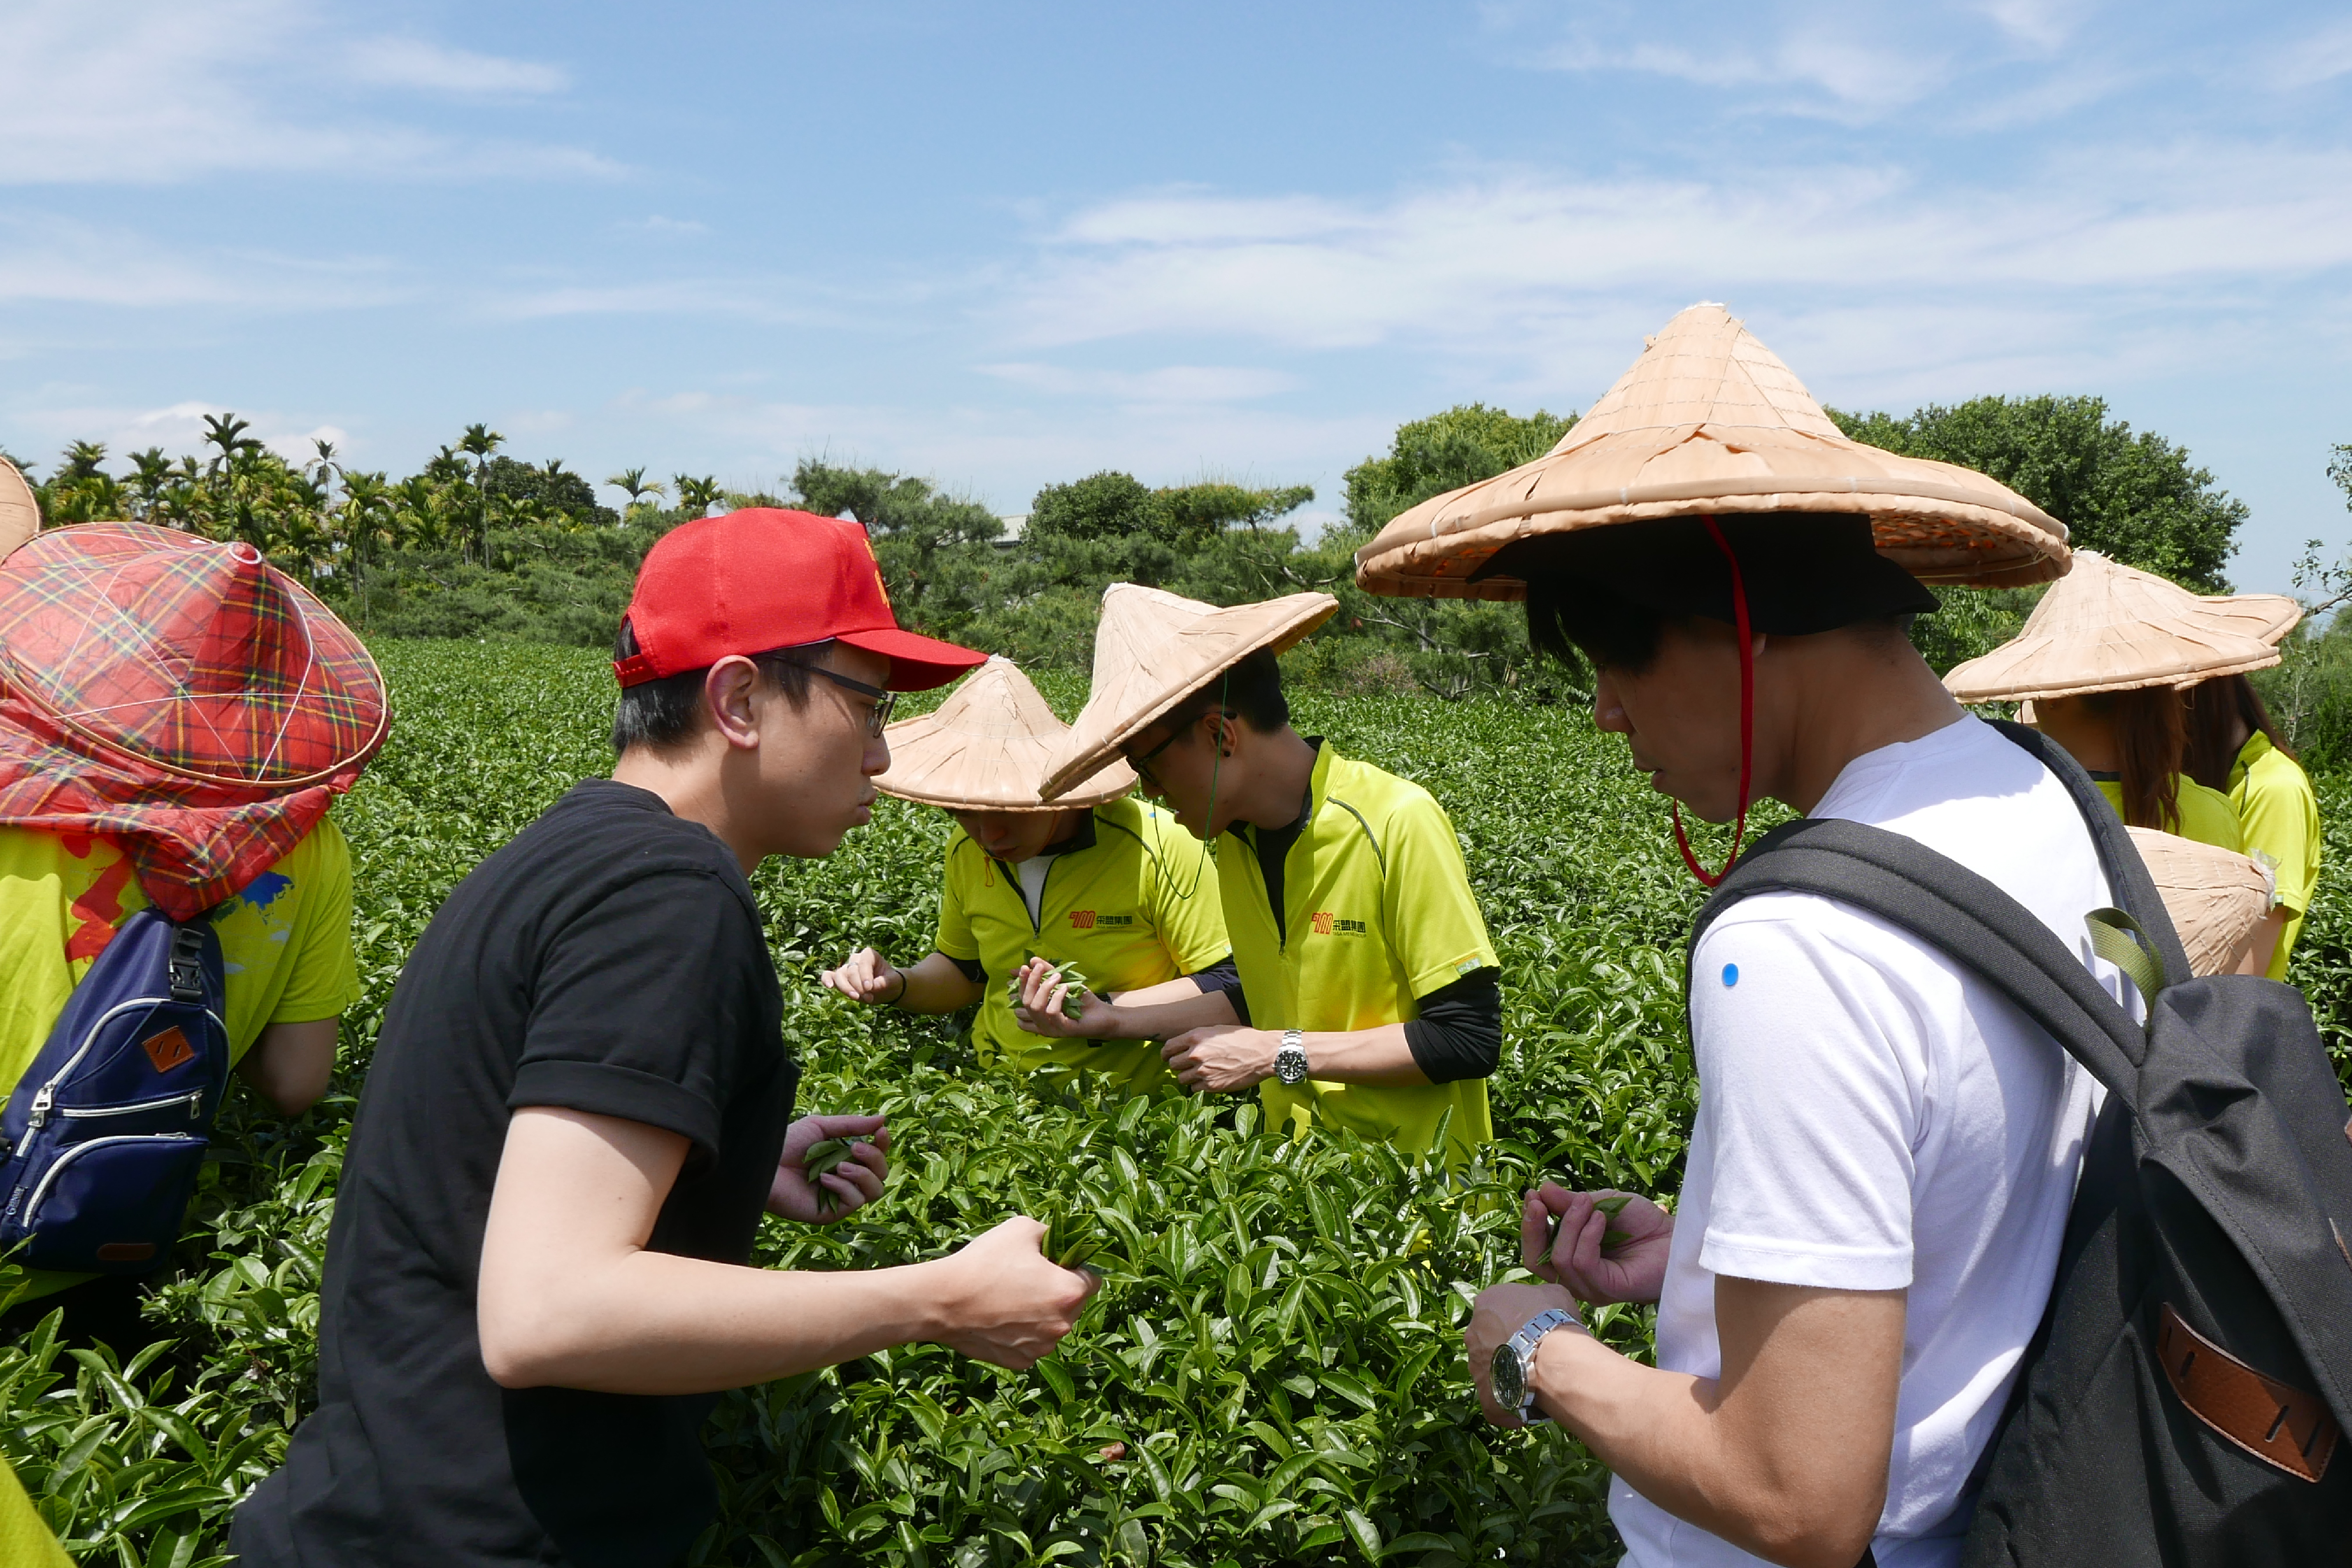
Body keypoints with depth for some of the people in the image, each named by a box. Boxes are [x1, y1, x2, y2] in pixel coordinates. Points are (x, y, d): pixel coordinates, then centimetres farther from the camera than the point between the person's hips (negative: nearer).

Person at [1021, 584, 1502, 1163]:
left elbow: (1470, 1039, -17)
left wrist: (1278, 1054, -16)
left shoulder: (1399, 823, -17)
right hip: (1298, 1157, 5)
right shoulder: (1233, 838, 4)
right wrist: (1112, 1019, 6)